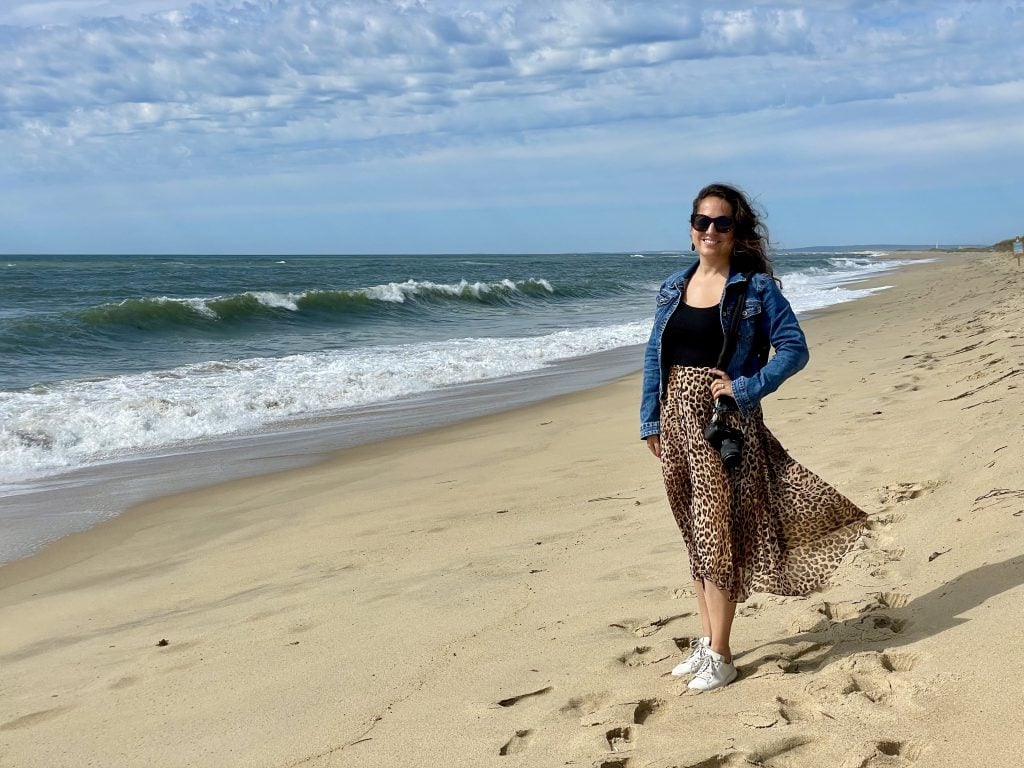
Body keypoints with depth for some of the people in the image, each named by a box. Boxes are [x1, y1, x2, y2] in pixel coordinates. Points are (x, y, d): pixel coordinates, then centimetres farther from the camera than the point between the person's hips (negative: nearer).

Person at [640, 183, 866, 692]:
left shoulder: (756, 287, -4)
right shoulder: (673, 288, 9)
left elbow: (794, 348, -6)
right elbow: (654, 357, 12)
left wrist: (745, 388, -15)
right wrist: (650, 420, 8)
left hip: (723, 424, -5)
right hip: (677, 421, 5)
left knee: (716, 534, -4)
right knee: (695, 535, 13)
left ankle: (720, 656, 6)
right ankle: (706, 639, 25)